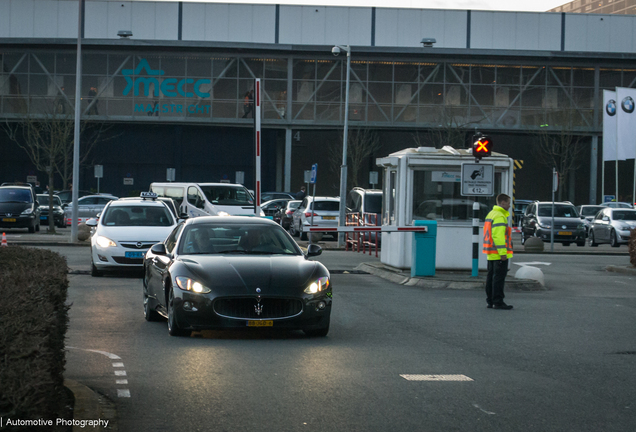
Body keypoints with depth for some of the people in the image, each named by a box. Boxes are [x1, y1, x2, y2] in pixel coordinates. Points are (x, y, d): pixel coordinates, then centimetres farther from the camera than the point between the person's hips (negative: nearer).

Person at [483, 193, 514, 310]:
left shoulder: (491, 214, 17)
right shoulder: (499, 216, -15)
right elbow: (498, 236, -22)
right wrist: (503, 253, -22)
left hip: (491, 254, 10)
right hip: (499, 253, -10)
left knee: (491, 277, 12)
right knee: (499, 277, -8)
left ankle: (490, 301, 16)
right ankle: (498, 302, -8)